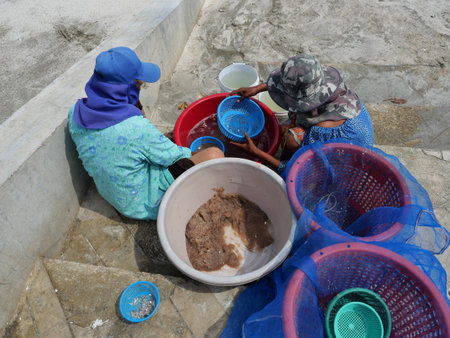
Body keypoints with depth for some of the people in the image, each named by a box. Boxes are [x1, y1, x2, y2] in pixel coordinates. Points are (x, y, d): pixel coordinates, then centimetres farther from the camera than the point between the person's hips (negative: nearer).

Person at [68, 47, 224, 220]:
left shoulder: (75, 113, -12)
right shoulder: (137, 129, -35)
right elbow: (173, 156, -17)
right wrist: (191, 153, 3)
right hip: (143, 204, -8)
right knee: (214, 155, -16)